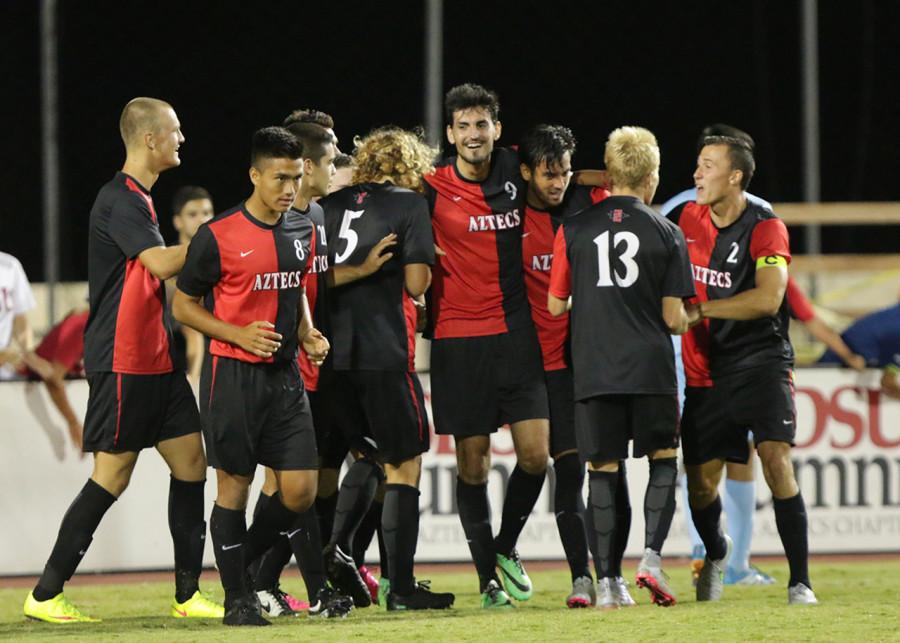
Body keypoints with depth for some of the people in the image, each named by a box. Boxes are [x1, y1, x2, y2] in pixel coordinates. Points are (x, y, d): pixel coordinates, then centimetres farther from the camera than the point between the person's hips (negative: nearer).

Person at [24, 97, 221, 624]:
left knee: (191, 462, 7)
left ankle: (188, 594, 12)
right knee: (112, 476, -8)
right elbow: (163, 263, -25)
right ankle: (45, 595, -2)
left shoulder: (140, 199, 16)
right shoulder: (120, 199, -15)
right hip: (123, 361, -10)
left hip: (156, 359, 10)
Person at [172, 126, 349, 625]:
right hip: (233, 375, -5)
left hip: (285, 375, 6)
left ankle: (243, 562, 22)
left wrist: (307, 334, 4)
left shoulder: (303, 232, 8)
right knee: (235, 485, 0)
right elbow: (183, 304, -4)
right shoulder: (218, 236, -10)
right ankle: (236, 597, 9)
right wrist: (240, 335, -16)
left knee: (300, 489, 0)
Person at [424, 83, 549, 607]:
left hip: (516, 333, 3)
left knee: (536, 454, -4)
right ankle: (488, 578, 11)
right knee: (473, 465, 1)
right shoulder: (431, 189, -4)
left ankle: (506, 547, 20)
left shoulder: (516, 174, 4)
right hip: (458, 339, -3)